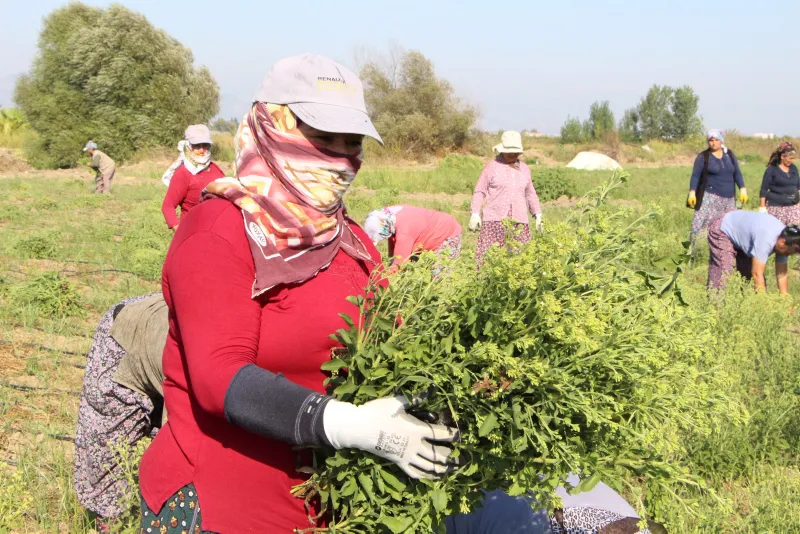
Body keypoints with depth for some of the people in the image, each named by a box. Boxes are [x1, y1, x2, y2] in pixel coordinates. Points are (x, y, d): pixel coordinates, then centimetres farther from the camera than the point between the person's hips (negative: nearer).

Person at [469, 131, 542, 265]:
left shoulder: (524, 168, 15)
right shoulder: (493, 166, 2)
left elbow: (530, 194, 24)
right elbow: (479, 191, 3)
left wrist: (538, 215, 17)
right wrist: (475, 214, -6)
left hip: (519, 221, 4)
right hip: (494, 219, -4)